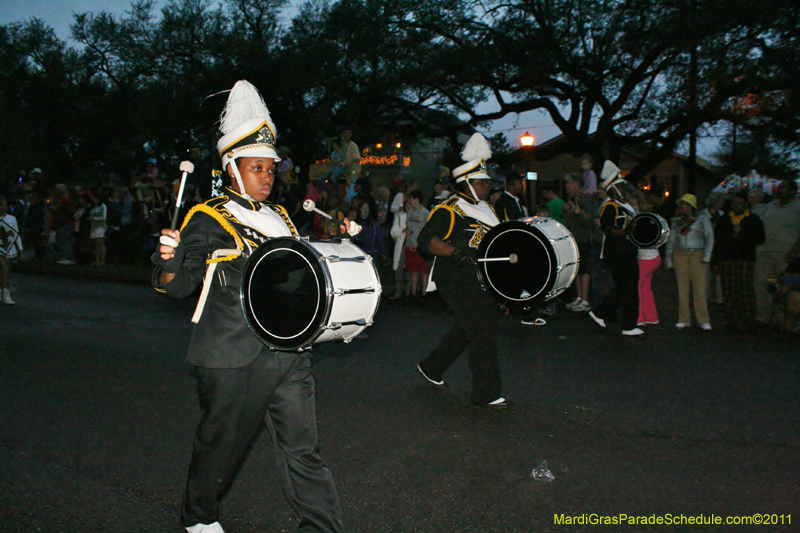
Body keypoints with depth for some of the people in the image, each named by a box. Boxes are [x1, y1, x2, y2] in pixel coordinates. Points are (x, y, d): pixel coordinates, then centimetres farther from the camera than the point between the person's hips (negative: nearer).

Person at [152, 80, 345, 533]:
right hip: (234, 360, -4)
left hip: (289, 355, 5)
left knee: (303, 450, 6)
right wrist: (169, 261, -28)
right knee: (223, 444, 13)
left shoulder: (280, 218, 15)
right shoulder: (208, 220, -4)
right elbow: (179, 286, -7)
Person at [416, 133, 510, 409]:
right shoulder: (449, 210, -13)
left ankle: (431, 367, 37)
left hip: (478, 280, 9)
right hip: (456, 280, -9)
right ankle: (486, 393, -1)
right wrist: (457, 253, -33)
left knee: (466, 329, 18)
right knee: (483, 330, -10)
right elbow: (426, 239, -21)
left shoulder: (484, 209, 15)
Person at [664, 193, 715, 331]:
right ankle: (684, 320, 7)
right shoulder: (677, 221, 17)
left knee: (699, 288, -9)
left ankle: (704, 321, -8)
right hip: (680, 256, 3)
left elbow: (709, 238, 0)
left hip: (697, 255, -3)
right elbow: (671, 241, 18)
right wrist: (668, 259, 10)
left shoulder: (702, 219, 6)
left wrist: (706, 256, -11)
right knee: (682, 288, 1)